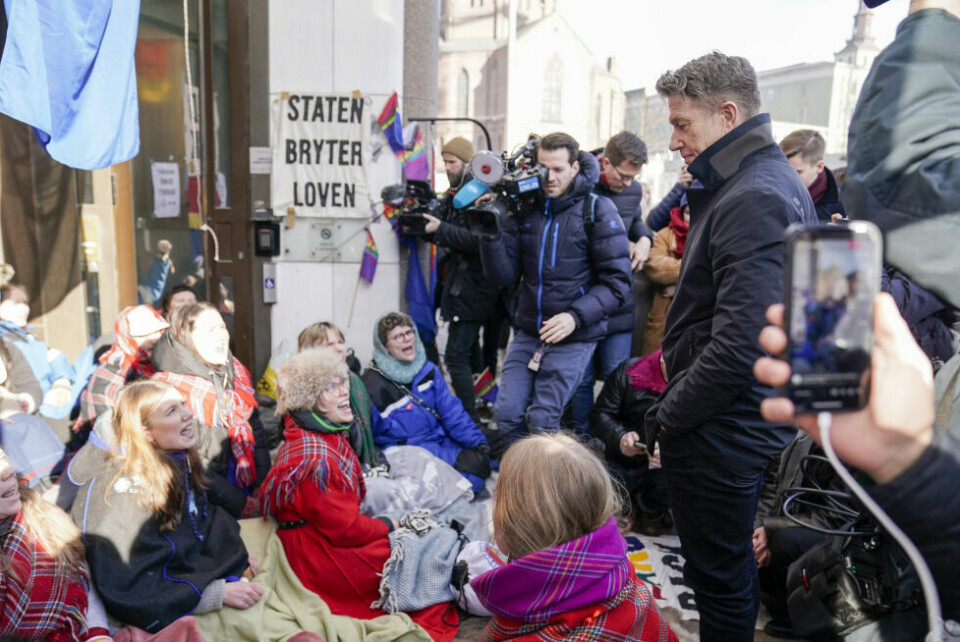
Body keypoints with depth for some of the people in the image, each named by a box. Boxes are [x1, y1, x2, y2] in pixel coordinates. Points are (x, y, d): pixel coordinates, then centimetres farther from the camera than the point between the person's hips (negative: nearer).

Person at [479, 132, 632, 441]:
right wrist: (492, 235, -15)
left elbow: (617, 283, -8)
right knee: (507, 414, -1)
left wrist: (576, 316, -21)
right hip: (528, 332, 4)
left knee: (541, 421, -8)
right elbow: (505, 276, 1)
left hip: (574, 337, -4)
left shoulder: (597, 210, -5)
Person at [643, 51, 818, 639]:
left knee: (720, 580, 8)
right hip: (750, 424, 10)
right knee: (733, 568, 25)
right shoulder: (775, 181, 11)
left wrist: (668, 418, -15)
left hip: (721, 432, -10)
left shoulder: (754, 199, -22)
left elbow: (740, 346, -29)